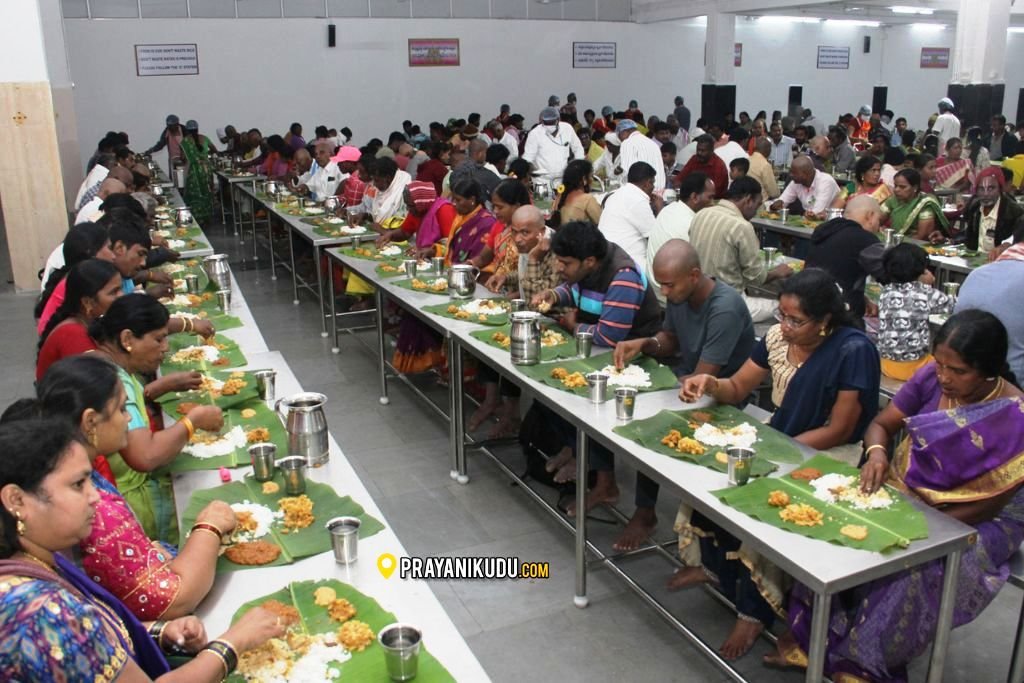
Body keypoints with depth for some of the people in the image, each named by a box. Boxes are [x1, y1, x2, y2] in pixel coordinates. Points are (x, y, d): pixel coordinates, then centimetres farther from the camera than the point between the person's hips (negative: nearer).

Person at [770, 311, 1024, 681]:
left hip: (976, 524, -4)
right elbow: (880, 425, 2)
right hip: (906, 492, 5)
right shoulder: (931, 378, -8)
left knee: (914, 569, -32)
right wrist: (876, 453, -21)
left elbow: (987, 505, -17)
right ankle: (809, 635, -6)